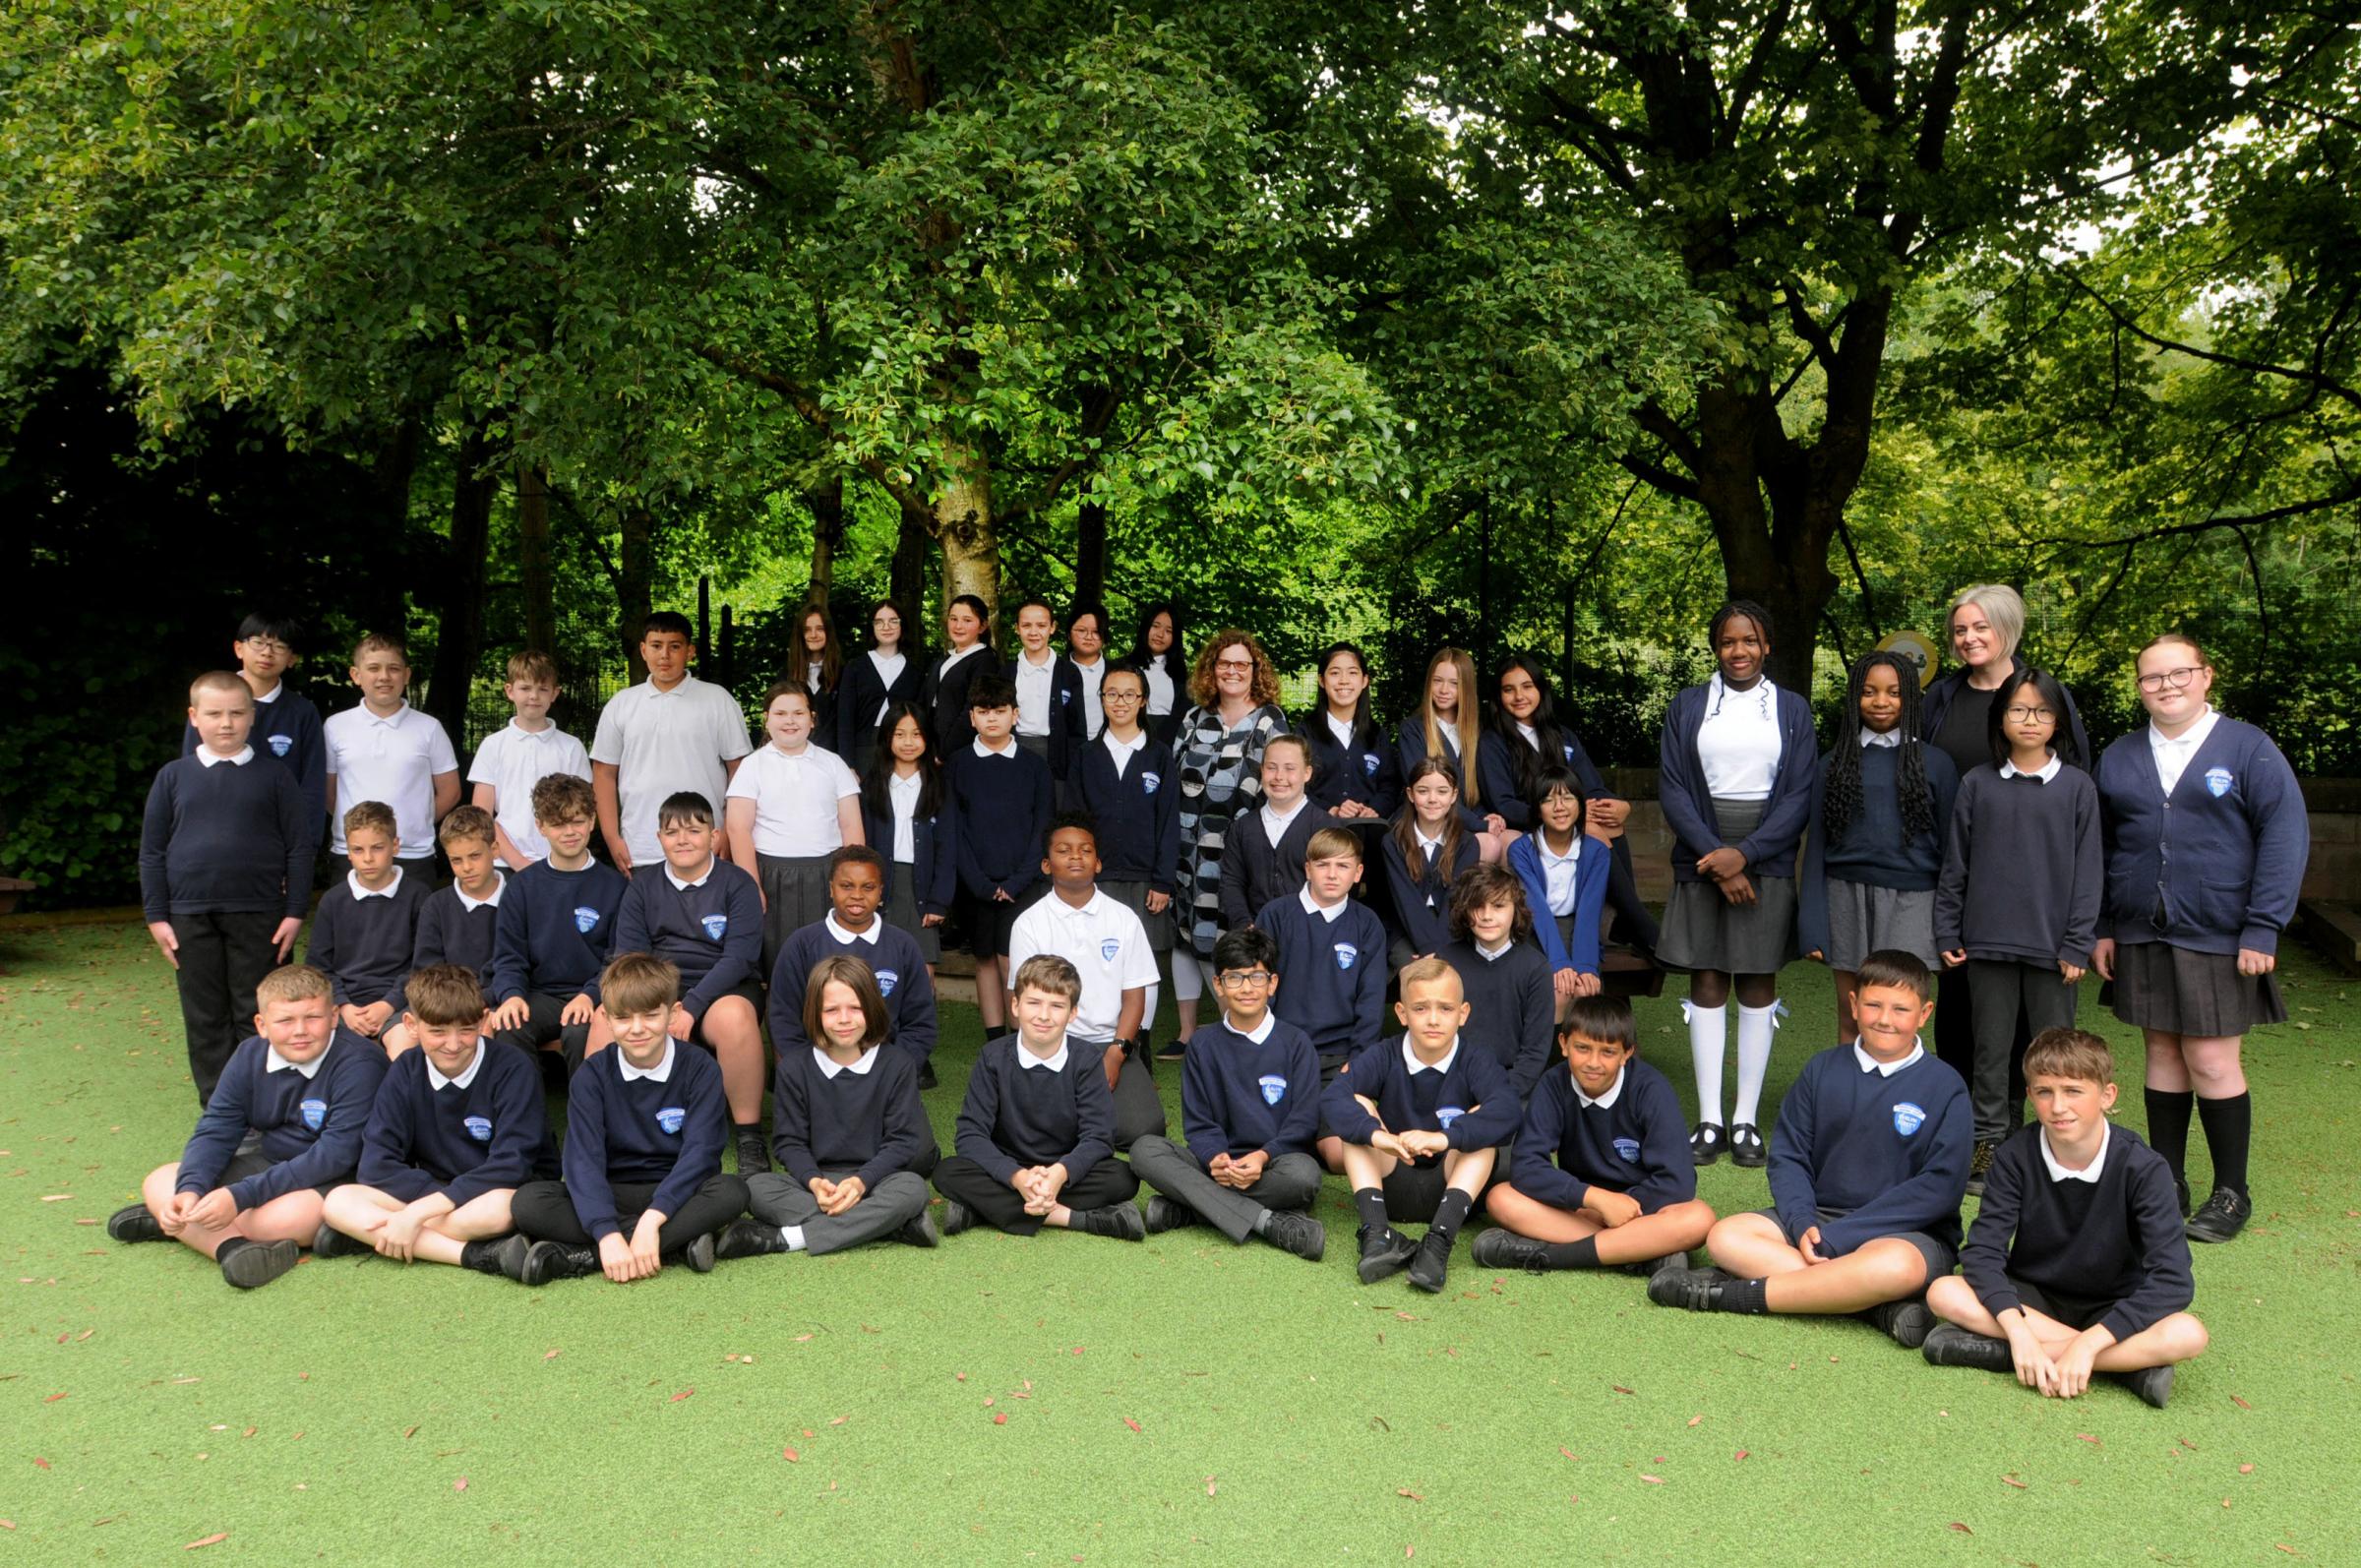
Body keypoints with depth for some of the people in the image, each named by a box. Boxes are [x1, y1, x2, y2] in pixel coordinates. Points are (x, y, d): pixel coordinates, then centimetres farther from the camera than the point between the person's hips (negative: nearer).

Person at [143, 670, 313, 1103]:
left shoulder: (275, 776, 1)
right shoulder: (173, 776, 5)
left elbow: (300, 847, 1)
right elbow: (152, 851, 8)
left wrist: (295, 911, -3)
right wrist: (156, 916, 3)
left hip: (260, 915, -2)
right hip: (190, 917, 2)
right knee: (205, 1019, 8)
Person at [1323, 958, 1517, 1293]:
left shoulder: (1477, 1063, -8)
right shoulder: (1384, 1057, -4)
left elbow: (1509, 1111, -30)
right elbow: (1331, 1096, -22)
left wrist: (1445, 1137, -45)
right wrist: (1375, 1134, -42)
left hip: (1451, 1188, -1)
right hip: (1390, 1186, 1)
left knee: (1480, 1120, -24)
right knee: (1358, 1108, -18)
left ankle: (1440, 1239, -38)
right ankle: (1377, 1234, -32)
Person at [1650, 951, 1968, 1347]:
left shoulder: (1945, 1088, -4)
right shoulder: (1823, 1069, 7)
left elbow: (1942, 1186, -13)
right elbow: (1787, 1155, 6)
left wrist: (1834, 1239, -18)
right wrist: (1802, 1223, -16)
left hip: (1911, 1233, -4)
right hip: (1821, 1217, 4)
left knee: (1897, 1265, -40)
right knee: (1725, 1236, -20)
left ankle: (1726, 1294, -28)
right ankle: (1881, 1304, -28)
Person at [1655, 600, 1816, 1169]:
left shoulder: (1793, 710, 7)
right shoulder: (1687, 707, 7)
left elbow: (1801, 795, 0)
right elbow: (1673, 789, 0)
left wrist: (1744, 853, -12)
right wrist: (1714, 855, -12)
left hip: (1767, 860, 0)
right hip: (1701, 860, 0)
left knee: (1758, 984, 2)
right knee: (1706, 982, 1)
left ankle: (1746, 1120, 10)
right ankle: (1709, 1121, 8)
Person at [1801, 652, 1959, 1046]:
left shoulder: (1935, 763, 4)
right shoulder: (1834, 763, 8)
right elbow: (1816, 846, 8)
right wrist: (1812, 925, 3)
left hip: (1909, 902, -2)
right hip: (1847, 899, 2)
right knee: (1851, 1019, 7)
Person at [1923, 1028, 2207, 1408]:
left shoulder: (2142, 1168, -17)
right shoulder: (2016, 1157, -12)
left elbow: (2173, 1280, -24)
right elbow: (1982, 1251, -18)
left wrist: (2089, 1343, -32)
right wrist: (2018, 1331, -35)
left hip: (2112, 1308, -1)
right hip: (2032, 1299, 2)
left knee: (2188, 1335, -32)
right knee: (1944, 1294, -27)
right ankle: (2127, 1361, -24)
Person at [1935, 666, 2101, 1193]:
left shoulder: (2077, 787, 1)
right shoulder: (1978, 784, 4)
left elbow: (2087, 871, -1)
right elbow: (1956, 864, 7)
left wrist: (2078, 945, -6)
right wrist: (1948, 933, 3)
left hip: (2051, 945, -1)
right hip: (1988, 941, 1)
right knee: (1991, 1047, 9)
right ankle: (1987, 1144, 19)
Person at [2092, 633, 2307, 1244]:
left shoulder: (2248, 748, -3)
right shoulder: (2119, 758, 9)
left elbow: (2286, 836, -6)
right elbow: (2100, 849, 12)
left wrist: (2263, 928, -12)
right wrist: (2102, 928, 7)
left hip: (2218, 939, -4)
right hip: (2142, 936, 4)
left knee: (2212, 1061, -2)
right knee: (2163, 1055, 10)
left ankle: (2232, 1193, 14)